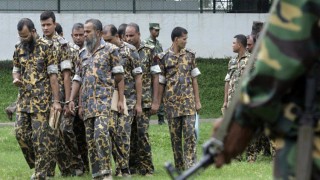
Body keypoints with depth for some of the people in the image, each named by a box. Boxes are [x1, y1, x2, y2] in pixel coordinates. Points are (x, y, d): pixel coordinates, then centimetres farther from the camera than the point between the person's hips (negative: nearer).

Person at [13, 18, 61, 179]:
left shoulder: (47, 47, -6)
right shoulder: (19, 49, 11)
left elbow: (53, 75, -8)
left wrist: (56, 101, -12)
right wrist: (16, 78, -3)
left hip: (41, 100, -6)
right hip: (23, 99, 6)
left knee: (40, 137, -5)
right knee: (20, 133, 1)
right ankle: (36, 165, 19)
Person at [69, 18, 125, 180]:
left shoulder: (110, 50, 1)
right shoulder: (83, 54, 18)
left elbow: (119, 76, -1)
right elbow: (77, 79, 18)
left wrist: (120, 99, -7)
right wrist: (71, 99, 6)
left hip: (104, 99, -6)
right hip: (87, 102, 6)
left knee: (101, 133, -21)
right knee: (90, 138, 5)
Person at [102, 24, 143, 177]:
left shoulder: (130, 51, -3)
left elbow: (138, 77, -2)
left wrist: (138, 103, -5)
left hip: (128, 99, -3)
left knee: (123, 133, -7)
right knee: (112, 131, -6)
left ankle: (124, 169, 0)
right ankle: (120, 166, 2)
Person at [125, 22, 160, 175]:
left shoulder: (149, 52, 2)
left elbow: (155, 77, 1)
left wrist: (155, 101, -4)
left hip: (144, 101, -3)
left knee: (142, 133, -10)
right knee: (129, 135, 4)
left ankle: (146, 168, -6)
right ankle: (132, 167, 11)